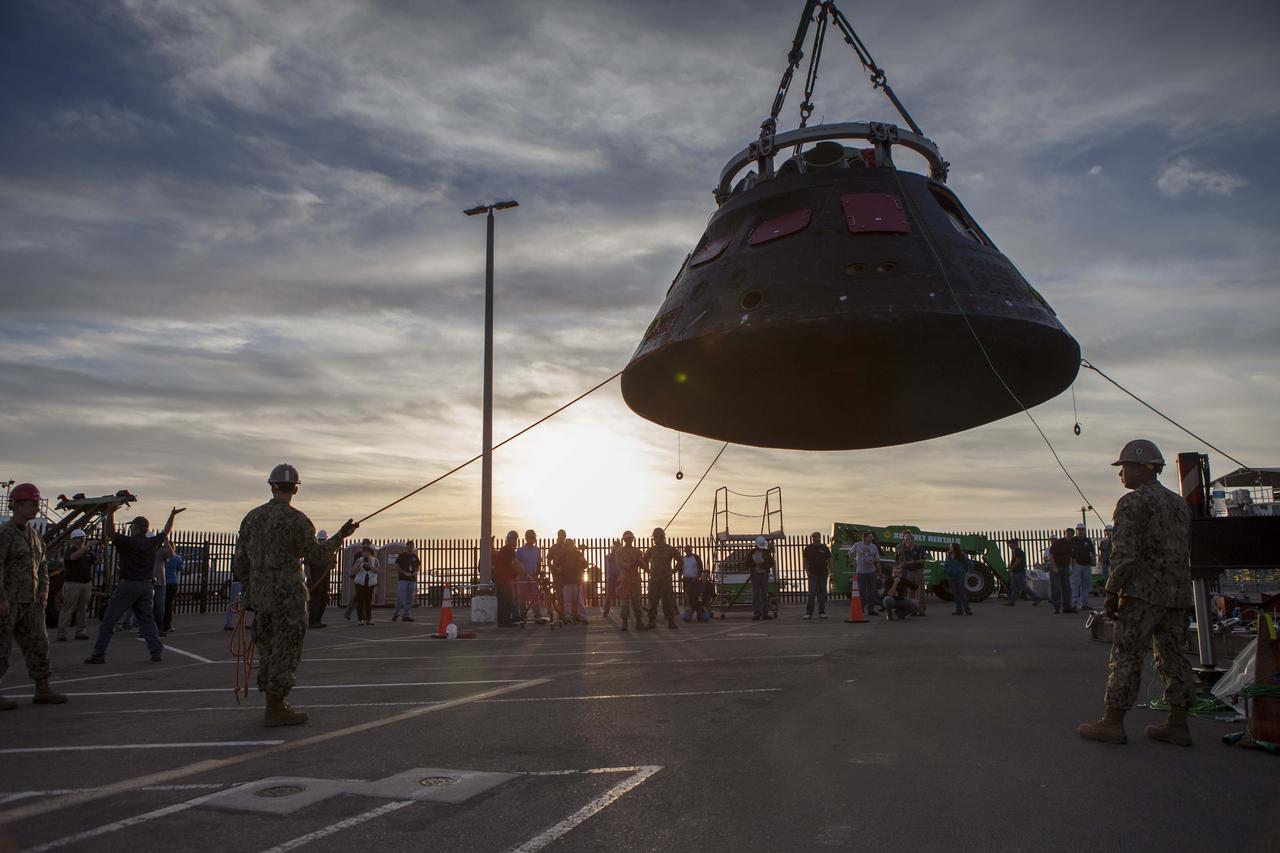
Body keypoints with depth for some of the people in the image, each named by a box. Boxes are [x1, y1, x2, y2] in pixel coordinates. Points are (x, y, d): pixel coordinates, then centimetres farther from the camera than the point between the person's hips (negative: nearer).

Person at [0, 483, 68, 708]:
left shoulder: (33, 534, 14)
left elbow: (41, 565, 20)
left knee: (37, 643, 4)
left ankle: (42, 691, 7)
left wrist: (43, 590, 6)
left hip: (29, 601, 8)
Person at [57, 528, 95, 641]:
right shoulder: (70, 551, -3)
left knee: (82, 609, 7)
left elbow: (96, 563, 7)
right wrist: (86, 547, -34)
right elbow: (74, 556, -26)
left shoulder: (88, 552, 13)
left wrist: (96, 552, -9)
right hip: (72, 584, -5)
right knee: (67, 609, -5)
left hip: (87, 584, 5)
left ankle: (80, 632, 11)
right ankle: (61, 633, -4)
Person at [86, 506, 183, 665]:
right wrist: (172, 515, 36)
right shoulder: (153, 543, 7)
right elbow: (165, 532, 24)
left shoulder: (128, 542, -10)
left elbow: (110, 533, -18)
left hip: (128, 585, -5)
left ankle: (99, 654, 4)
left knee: (109, 620, 3)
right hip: (147, 586, 5)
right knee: (147, 620, 10)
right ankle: (156, 651, -1)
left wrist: (111, 513, -21)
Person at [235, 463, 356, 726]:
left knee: (268, 649, 15)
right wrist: (341, 535, 4)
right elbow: (318, 553, -10)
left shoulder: (252, 516, 7)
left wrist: (249, 590, 21)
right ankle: (275, 710, 2)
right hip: (288, 596, -7)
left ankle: (274, 704, 23)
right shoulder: (295, 519, -13)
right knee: (285, 650, 0)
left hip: (260, 595, 7)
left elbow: (241, 559, 11)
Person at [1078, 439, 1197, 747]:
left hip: (1143, 593, -8)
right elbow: (1185, 553, 19)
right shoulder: (1179, 503, 17)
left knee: (1127, 656, -3)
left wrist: (1111, 591, -12)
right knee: (1173, 656, 11)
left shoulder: (1133, 503, -10)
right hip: (1178, 594, 8)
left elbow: (1126, 553, -18)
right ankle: (1178, 725, 14)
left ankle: (1112, 722, 1)